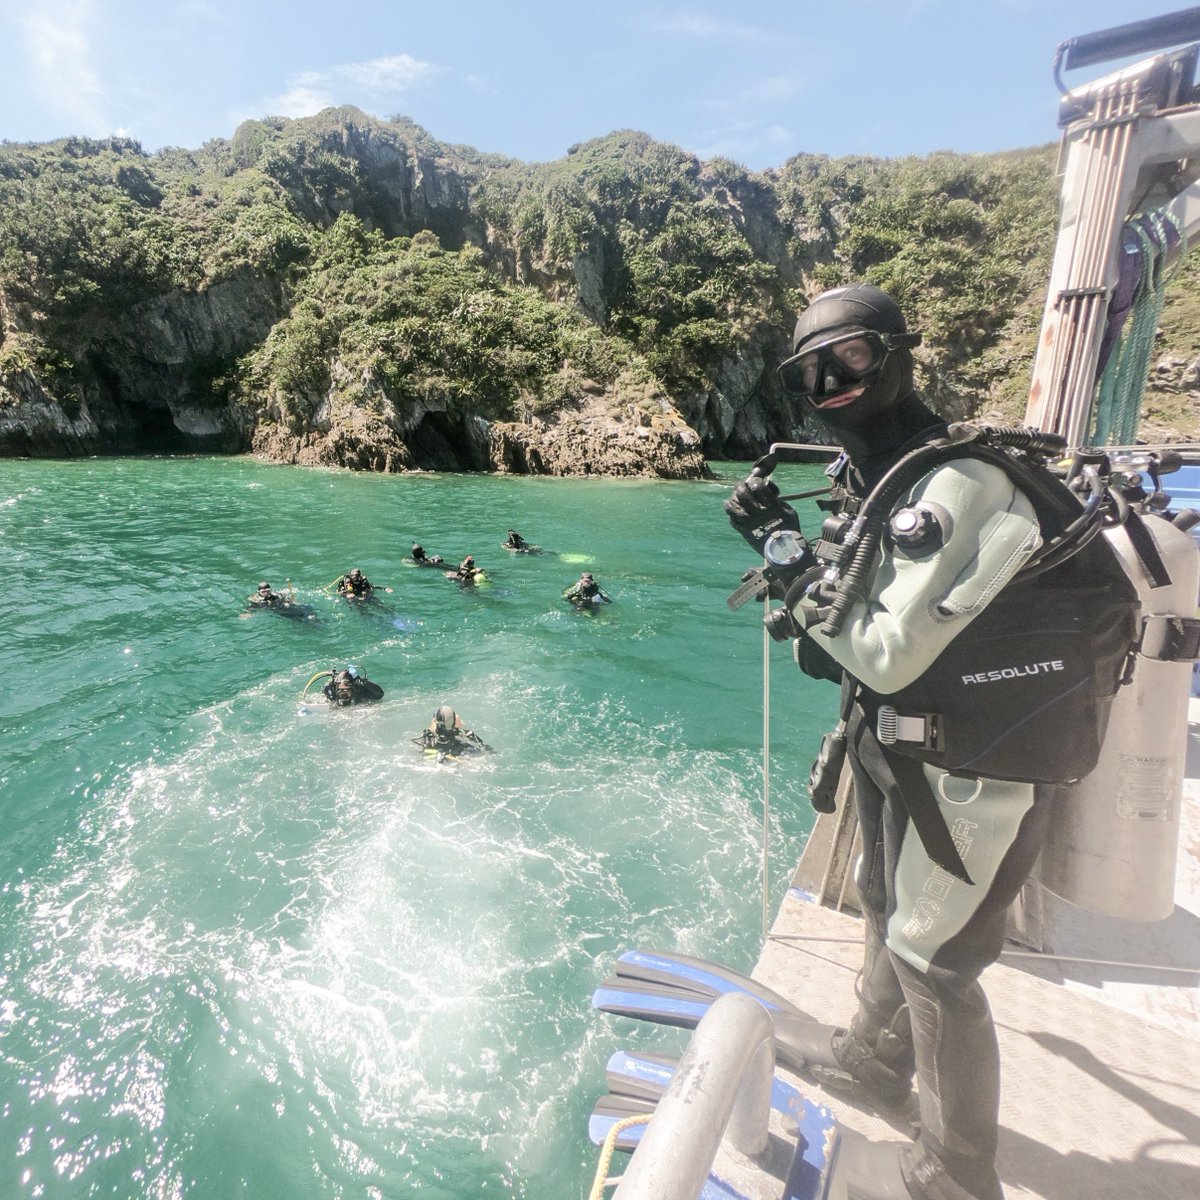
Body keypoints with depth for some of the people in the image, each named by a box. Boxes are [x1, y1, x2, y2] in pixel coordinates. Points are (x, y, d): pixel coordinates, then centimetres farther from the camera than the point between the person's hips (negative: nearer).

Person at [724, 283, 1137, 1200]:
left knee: (935, 962, 7)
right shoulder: (876, 479, 4)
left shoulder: (959, 484, -25)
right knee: (889, 910, 26)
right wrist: (784, 546, -6)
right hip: (908, 747, 10)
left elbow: (888, 653, -26)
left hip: (974, 768, -9)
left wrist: (789, 556, -21)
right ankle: (875, 1057, 53)